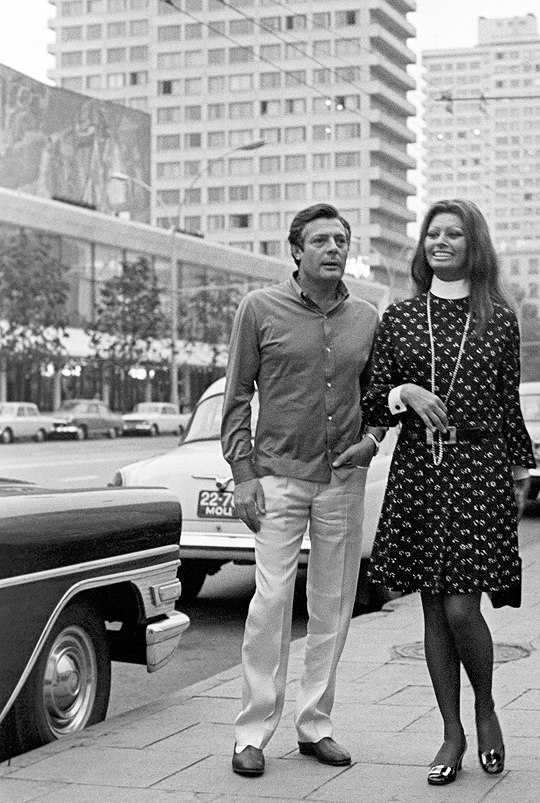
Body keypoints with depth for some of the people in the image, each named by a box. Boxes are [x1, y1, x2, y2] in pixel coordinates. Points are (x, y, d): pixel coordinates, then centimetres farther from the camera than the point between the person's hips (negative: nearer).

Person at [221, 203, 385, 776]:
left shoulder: (367, 319, 7)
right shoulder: (260, 309, -2)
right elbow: (237, 396, 0)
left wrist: (372, 438, -1)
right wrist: (243, 474, -7)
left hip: (344, 478, 4)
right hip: (279, 476, -3)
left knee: (333, 606, 6)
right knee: (271, 601, -10)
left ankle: (315, 726, 18)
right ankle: (252, 733, 0)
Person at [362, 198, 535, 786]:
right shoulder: (398, 319, 8)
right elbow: (371, 403, 9)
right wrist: (402, 393, -11)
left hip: (480, 471, -2)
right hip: (417, 469, 2)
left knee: (462, 607, -10)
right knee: (433, 607, 6)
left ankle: (486, 710, 18)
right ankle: (452, 734, 18)